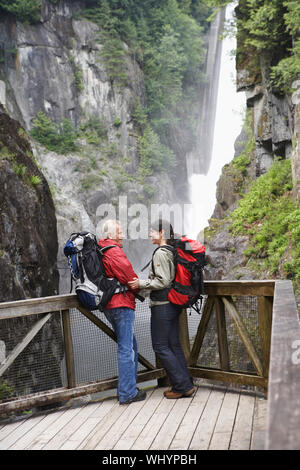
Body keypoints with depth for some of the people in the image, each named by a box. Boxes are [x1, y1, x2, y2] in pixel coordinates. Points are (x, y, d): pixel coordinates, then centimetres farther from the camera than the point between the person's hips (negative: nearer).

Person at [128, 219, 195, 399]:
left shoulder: (161, 253, -16)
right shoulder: (172, 252, 12)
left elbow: (163, 281, -20)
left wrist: (141, 284, -13)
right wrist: (144, 284, 22)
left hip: (162, 305, -9)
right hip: (173, 303, 9)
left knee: (160, 346, -1)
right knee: (174, 345, 13)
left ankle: (183, 385, 2)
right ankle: (185, 385, 18)